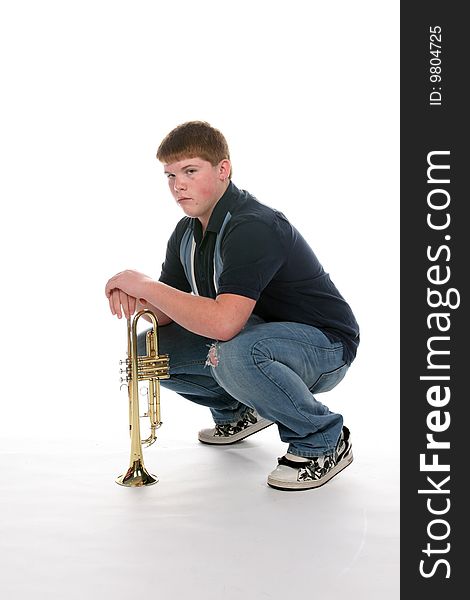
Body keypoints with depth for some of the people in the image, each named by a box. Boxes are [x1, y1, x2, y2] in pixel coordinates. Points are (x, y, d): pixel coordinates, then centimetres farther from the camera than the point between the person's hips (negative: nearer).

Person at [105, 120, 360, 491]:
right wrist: (135, 300, -20)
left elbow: (223, 323, -41)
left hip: (324, 344, -8)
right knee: (148, 348, -1)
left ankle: (323, 441, -13)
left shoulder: (254, 227, -28)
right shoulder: (188, 231, 1)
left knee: (234, 354, -40)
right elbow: (167, 313, 4)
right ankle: (238, 411, 21)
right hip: (256, 333, 9)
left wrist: (145, 285, -30)